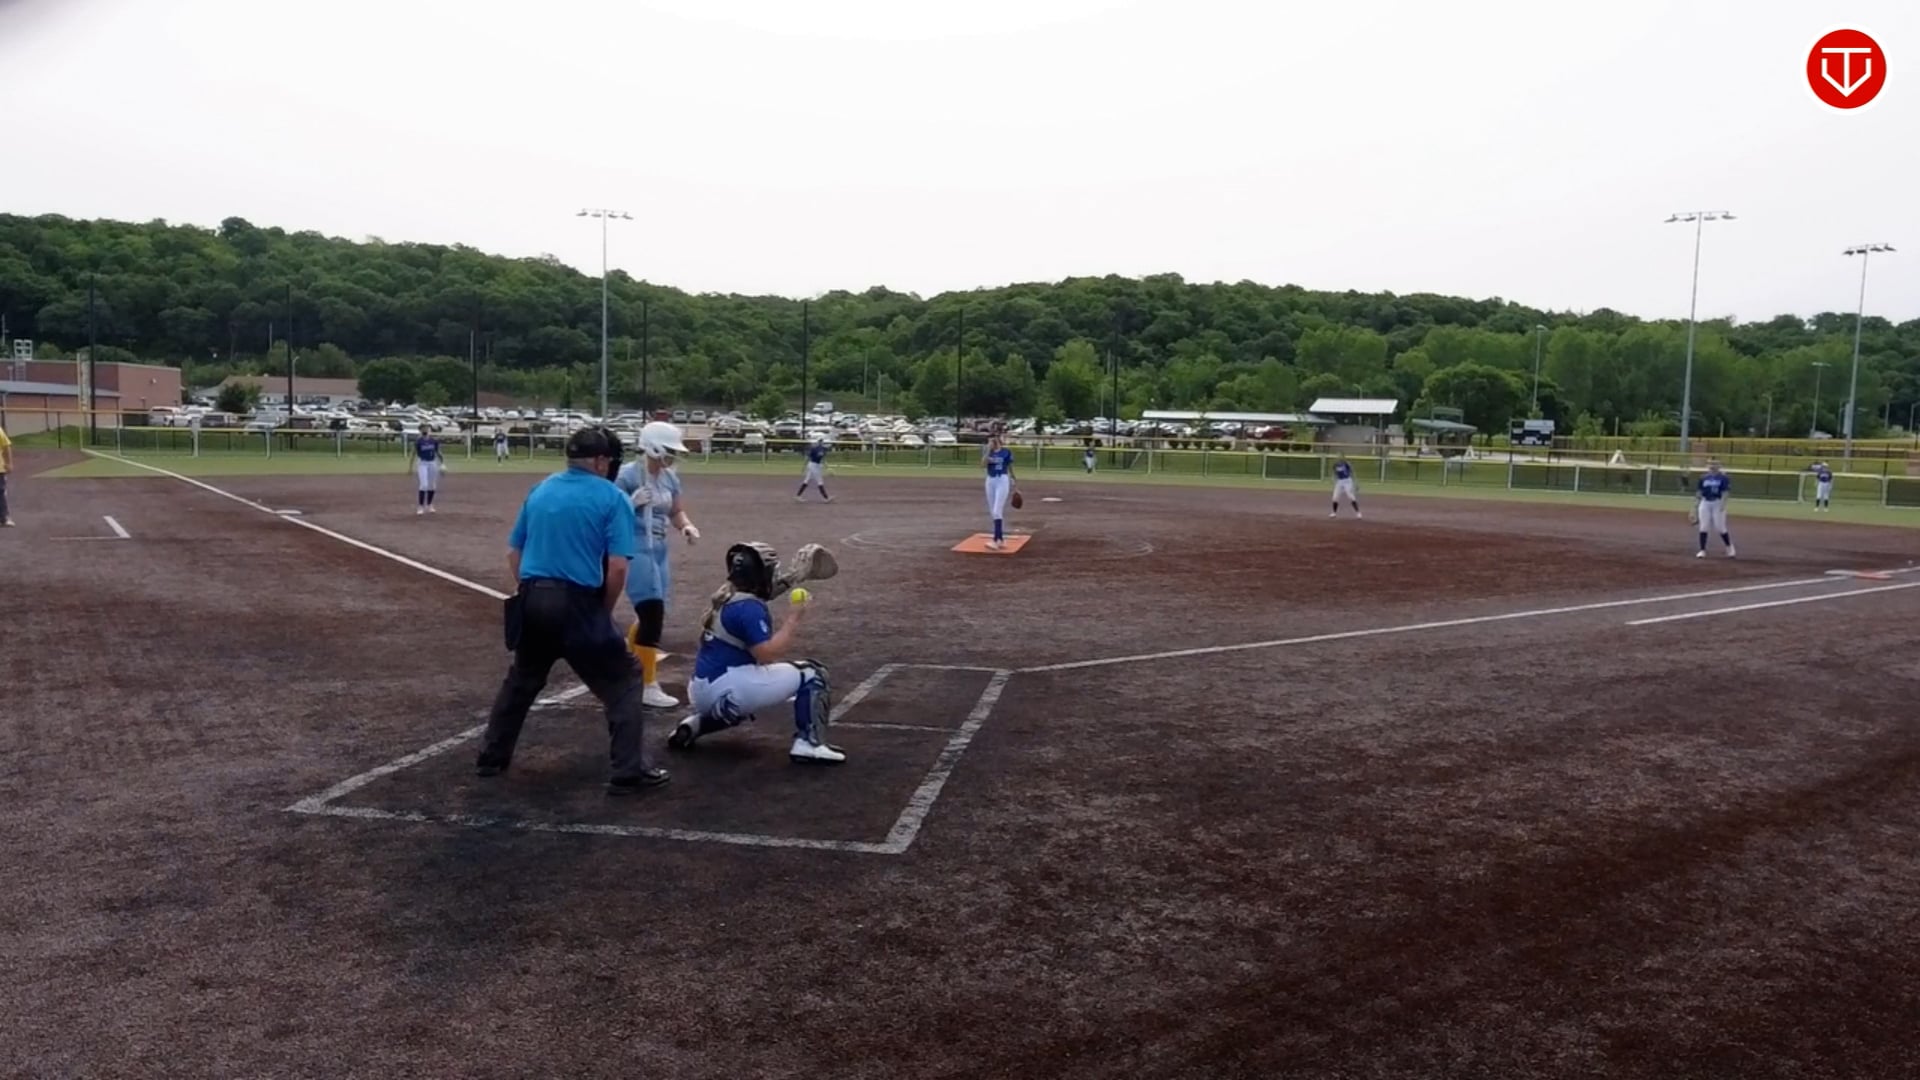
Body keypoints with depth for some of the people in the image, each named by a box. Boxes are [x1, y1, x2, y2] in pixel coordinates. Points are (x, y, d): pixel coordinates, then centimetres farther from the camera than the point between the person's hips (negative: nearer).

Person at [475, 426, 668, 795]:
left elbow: (514, 552, 14)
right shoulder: (612, 498, -5)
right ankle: (629, 772, 1)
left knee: (521, 678, 27)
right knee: (623, 680, 6)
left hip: (532, 600, 6)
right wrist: (604, 611, 1)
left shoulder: (539, 490, 12)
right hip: (577, 602, -6)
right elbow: (617, 567, -12)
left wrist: (529, 594, 19)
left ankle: (492, 756, 36)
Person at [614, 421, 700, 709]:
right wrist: (633, 503, -29)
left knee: (651, 616, 16)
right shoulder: (627, 475, -14)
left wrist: (687, 526, -2)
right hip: (636, 551, -8)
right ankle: (648, 687, 1)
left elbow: (676, 512, 18)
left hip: (658, 551, 8)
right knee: (652, 615, -10)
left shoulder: (670, 477, 8)